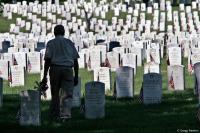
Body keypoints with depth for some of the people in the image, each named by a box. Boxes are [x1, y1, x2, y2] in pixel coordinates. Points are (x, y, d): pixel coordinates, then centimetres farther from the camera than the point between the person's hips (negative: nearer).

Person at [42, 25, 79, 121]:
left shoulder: (51, 43, 6)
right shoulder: (70, 43, 13)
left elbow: (47, 60, -3)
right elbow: (75, 61, 10)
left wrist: (45, 76, -4)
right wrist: (76, 76, 14)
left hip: (55, 69, -1)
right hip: (68, 70, 1)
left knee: (55, 94, 10)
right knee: (67, 94, -3)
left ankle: (54, 115, 13)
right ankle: (65, 114, -18)